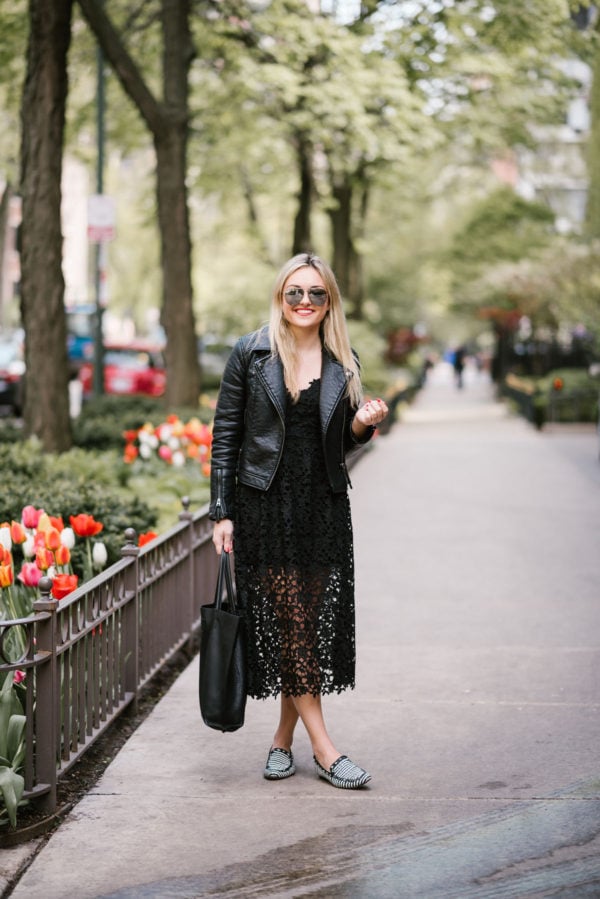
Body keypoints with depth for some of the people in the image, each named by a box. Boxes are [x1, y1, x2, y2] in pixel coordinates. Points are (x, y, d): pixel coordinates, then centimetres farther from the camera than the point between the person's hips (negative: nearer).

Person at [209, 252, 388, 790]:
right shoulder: (252, 354, -1)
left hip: (323, 507, 3)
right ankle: (324, 749, 0)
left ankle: (284, 738, 18)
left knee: (318, 621, 3)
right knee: (285, 622, -4)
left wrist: (363, 423, -6)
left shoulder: (343, 364, 8)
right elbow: (225, 435, -1)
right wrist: (222, 513, -6)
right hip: (265, 504, -3)